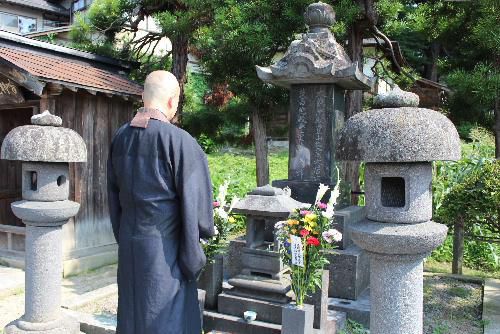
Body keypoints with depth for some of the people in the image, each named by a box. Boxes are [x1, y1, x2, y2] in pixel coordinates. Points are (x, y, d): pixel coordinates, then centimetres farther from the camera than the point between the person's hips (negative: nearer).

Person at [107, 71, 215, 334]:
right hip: (165, 249, -6)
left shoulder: (121, 137, 1)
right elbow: (194, 199, -15)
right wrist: (207, 229, 3)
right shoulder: (179, 141, -19)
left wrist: (123, 237, 18)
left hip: (129, 245, 7)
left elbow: (113, 193, 9)